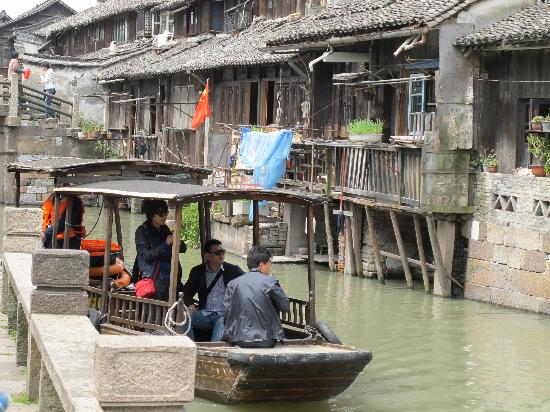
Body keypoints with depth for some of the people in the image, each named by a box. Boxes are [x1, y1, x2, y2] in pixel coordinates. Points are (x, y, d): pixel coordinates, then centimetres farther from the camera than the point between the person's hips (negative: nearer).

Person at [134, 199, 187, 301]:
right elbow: (145, 256, -10)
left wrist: (178, 243, -5)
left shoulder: (165, 230, 15)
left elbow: (183, 249, 18)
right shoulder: (142, 231, -1)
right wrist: (165, 244, -16)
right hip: (153, 280, -5)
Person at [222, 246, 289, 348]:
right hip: (266, 341, -2)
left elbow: (226, 312, 1)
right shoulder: (271, 282, -6)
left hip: (239, 340, 2)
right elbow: (285, 307, 1)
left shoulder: (233, 283, 1)